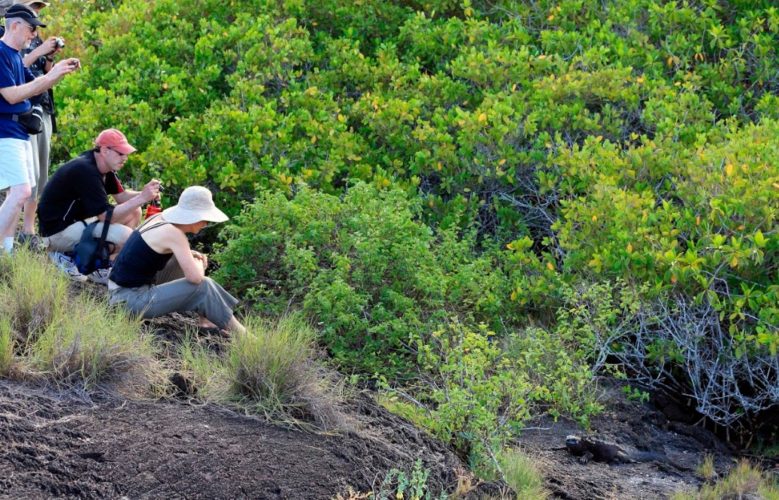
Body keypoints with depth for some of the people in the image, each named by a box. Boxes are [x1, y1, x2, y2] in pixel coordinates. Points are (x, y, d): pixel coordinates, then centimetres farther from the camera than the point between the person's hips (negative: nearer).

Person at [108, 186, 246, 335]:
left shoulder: (159, 218, 5)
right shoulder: (174, 233, -20)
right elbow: (196, 277, -24)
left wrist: (191, 255, 12)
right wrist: (199, 263, -1)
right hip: (130, 300, -10)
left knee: (183, 259, 18)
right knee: (203, 286, -11)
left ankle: (206, 320, 16)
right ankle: (240, 334, 3)